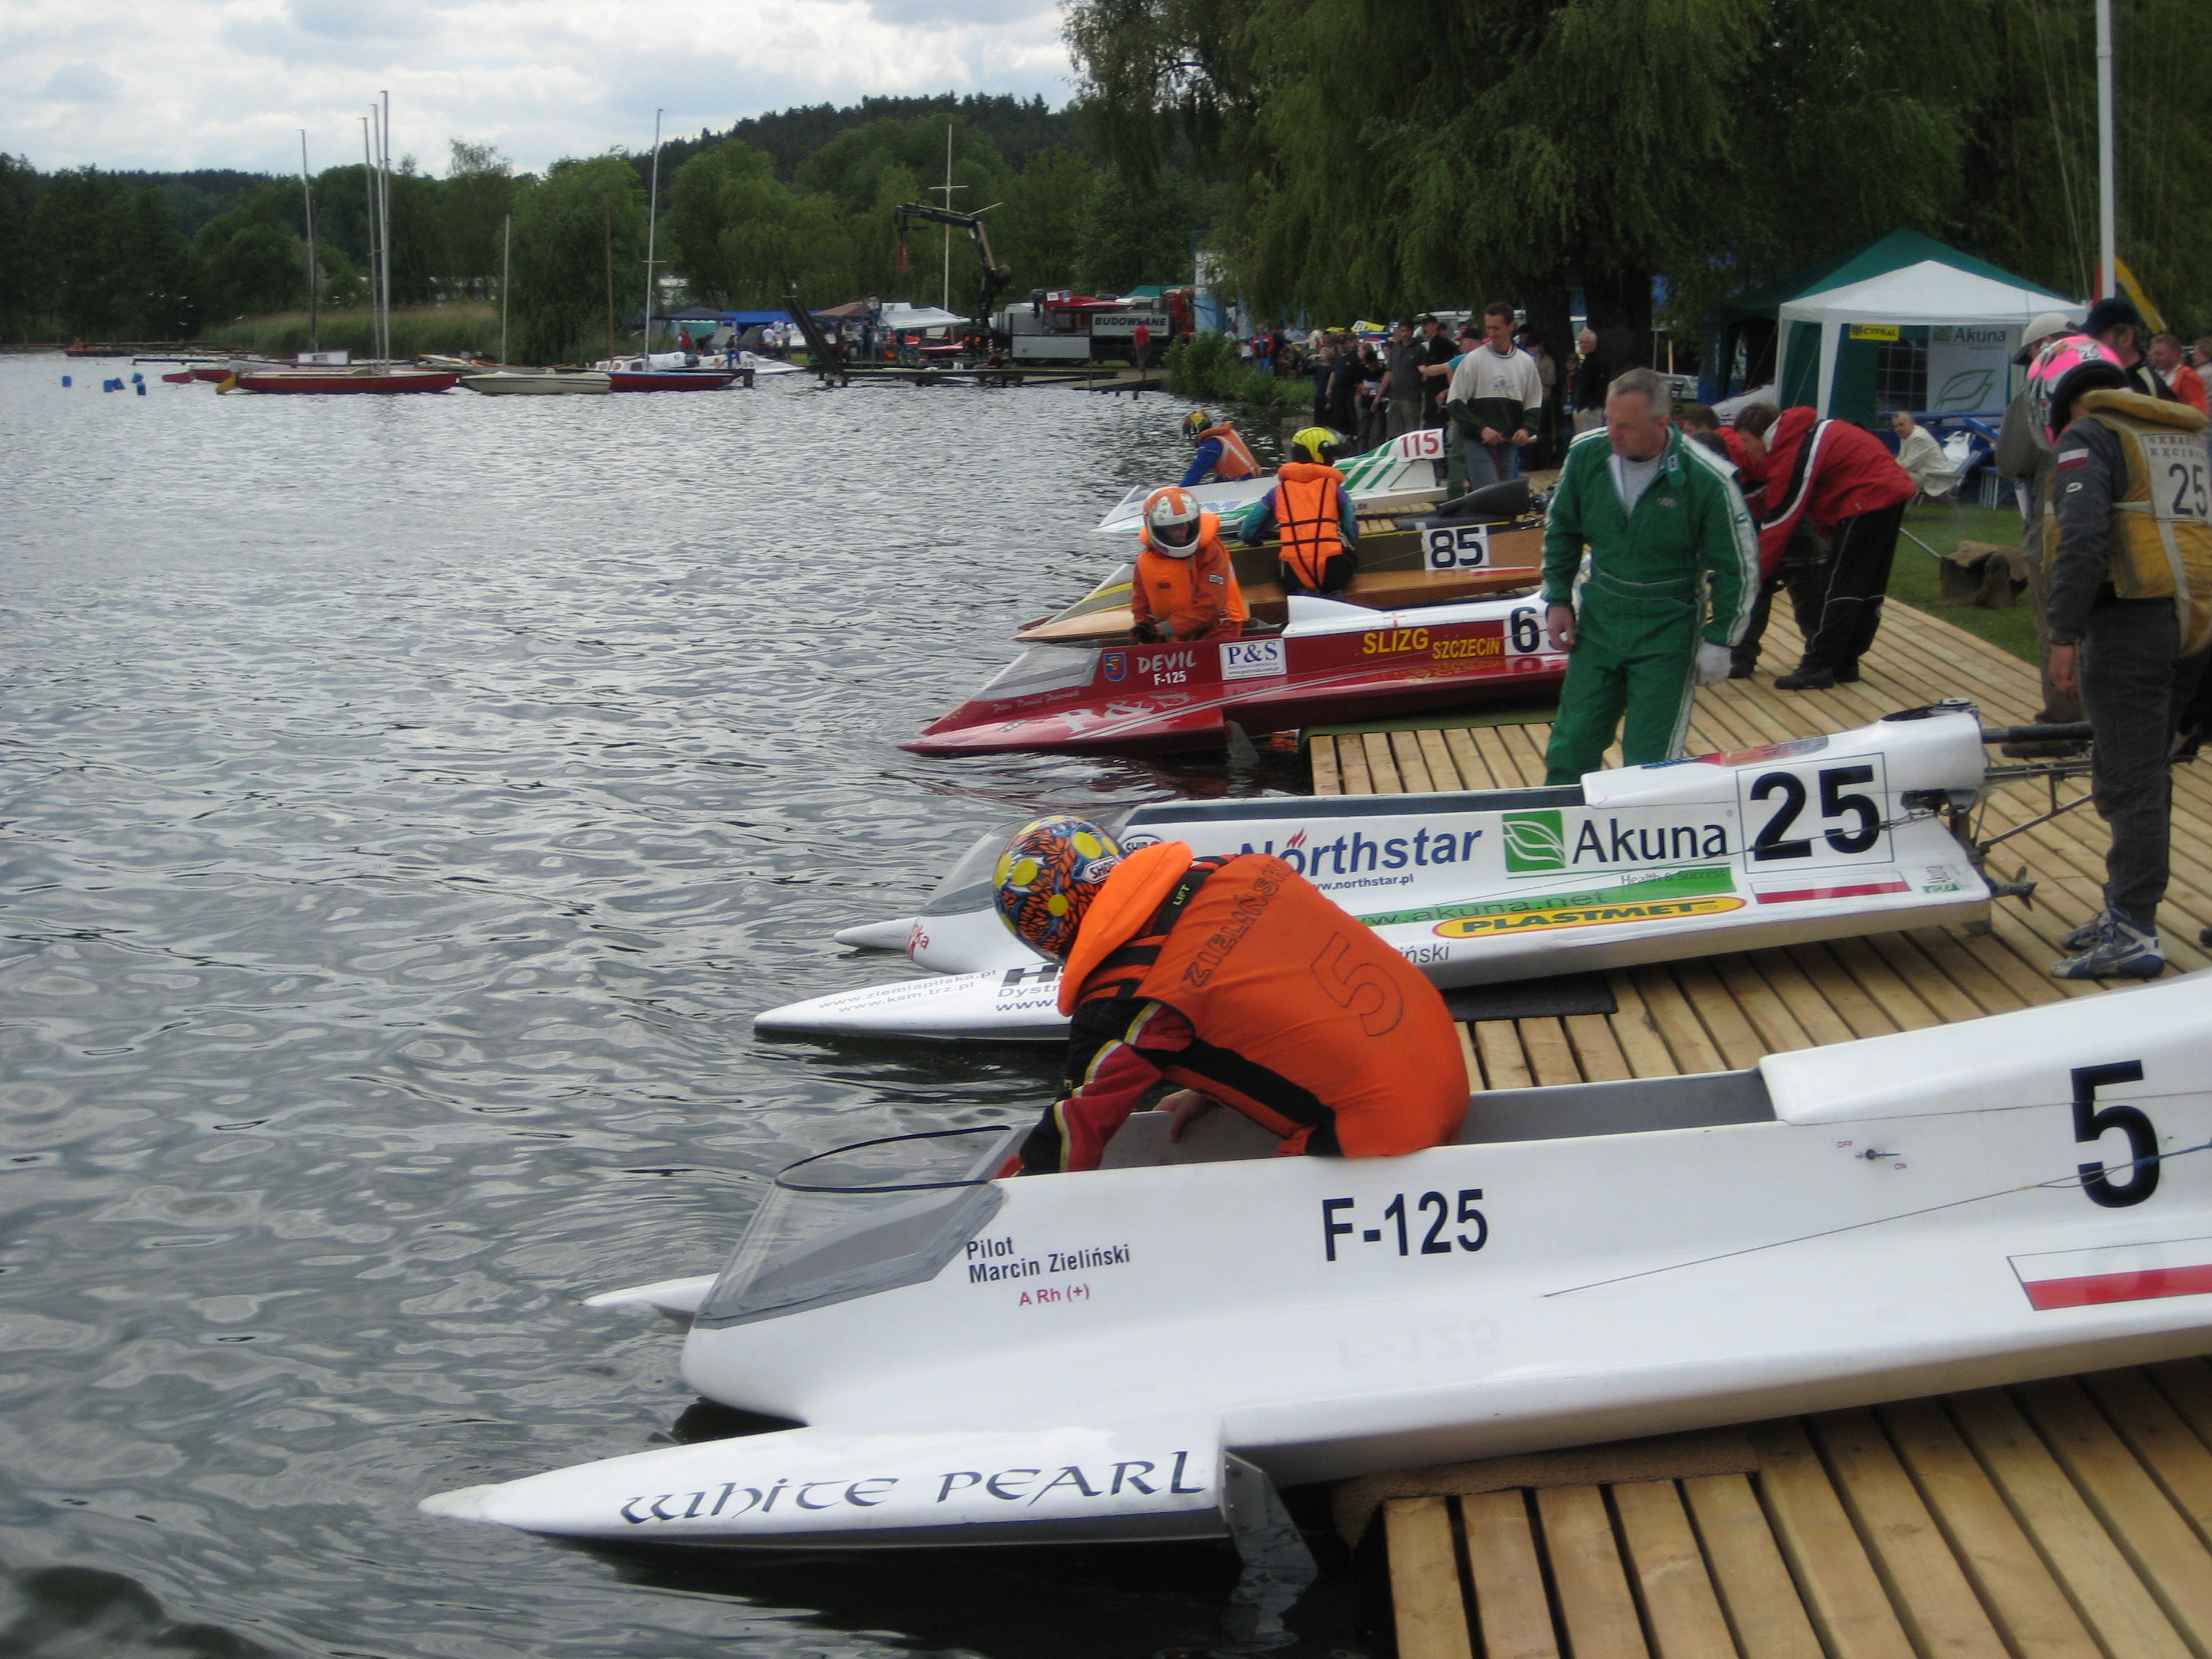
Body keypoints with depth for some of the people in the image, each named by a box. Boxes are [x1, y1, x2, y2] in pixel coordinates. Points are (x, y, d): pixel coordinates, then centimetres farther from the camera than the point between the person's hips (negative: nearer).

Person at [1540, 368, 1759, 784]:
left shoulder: (1707, 480, -19)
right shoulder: (1587, 454, -9)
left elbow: (1739, 566, -7)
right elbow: (1561, 530, 9)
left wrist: (1719, 640, -6)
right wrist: (1557, 599, 5)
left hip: (1667, 635, -4)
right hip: (1598, 622, 4)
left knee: (1650, 762, 0)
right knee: (1570, 748, 8)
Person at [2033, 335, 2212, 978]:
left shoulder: (2086, 437, -4)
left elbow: (2083, 539, -17)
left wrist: (2064, 633, -15)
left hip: (2132, 619, -8)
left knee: (2128, 779, -6)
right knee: (2143, 768, 17)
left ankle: (2133, 933, -6)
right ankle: (2127, 907, 23)